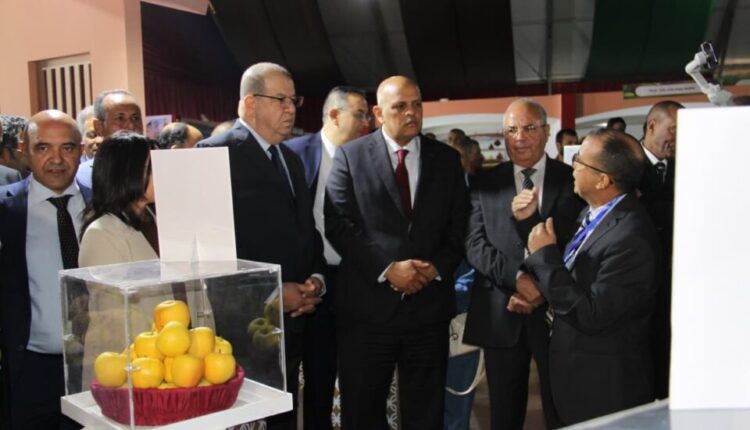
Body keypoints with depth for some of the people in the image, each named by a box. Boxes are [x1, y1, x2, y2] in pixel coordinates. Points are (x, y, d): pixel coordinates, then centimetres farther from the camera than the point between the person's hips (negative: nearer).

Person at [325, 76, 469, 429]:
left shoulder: (447, 159, 9)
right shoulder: (351, 156, 0)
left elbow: (459, 227, 7)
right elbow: (339, 225, -7)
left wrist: (437, 267, -10)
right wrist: (387, 268, -15)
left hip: (429, 305, 2)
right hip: (368, 304, -2)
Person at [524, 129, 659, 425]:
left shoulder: (631, 239, -28)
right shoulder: (593, 213, 0)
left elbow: (590, 317, -27)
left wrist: (545, 255, -24)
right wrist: (538, 290, -3)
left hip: (603, 389, -8)